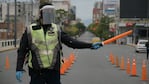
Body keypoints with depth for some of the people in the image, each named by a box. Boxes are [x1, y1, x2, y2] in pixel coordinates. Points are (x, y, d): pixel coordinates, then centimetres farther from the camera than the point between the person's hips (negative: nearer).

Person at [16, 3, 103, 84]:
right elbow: (22, 51, 1)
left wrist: (90, 45, -10)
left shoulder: (56, 30, 4)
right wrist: (19, 69, -5)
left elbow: (71, 42, -2)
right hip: (37, 72, -2)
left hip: (54, 71, 2)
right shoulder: (30, 31, -3)